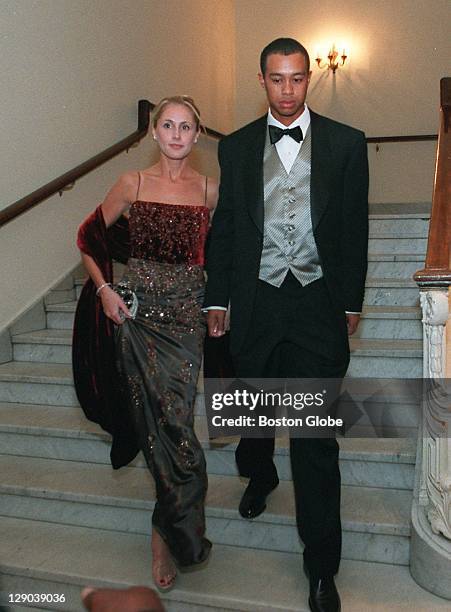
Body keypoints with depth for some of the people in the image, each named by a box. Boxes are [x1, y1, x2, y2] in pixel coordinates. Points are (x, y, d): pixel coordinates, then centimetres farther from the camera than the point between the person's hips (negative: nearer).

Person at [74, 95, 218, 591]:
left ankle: (166, 532, 19)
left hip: (186, 312, 1)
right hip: (137, 308, 0)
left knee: (170, 419, -3)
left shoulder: (210, 191, 4)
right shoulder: (133, 184, 2)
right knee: (169, 423, 1)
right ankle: (178, 533, 25)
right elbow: (89, 236, 8)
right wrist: (103, 289, -3)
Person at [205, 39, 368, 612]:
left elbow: (355, 228, 4)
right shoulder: (235, 147, 6)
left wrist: (351, 302, 4)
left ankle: (321, 565, 14)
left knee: (316, 436, 0)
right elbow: (222, 227, 8)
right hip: (256, 302, 2)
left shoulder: (346, 144, 3)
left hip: (318, 304, -2)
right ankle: (259, 474, 52)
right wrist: (216, 299, 6)